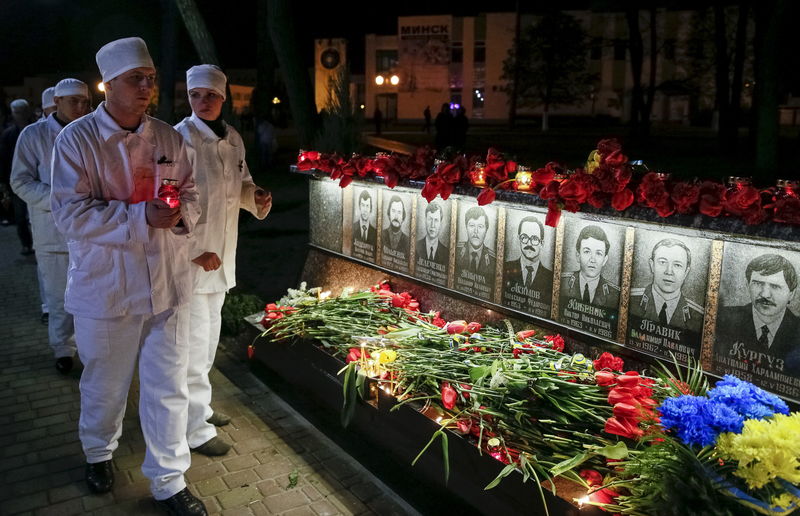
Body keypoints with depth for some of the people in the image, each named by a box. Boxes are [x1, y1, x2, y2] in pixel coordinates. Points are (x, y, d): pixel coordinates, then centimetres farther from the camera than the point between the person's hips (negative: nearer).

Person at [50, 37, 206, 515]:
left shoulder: (168, 136, 5)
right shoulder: (77, 139, -8)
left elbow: (192, 194, 10)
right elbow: (71, 214, -14)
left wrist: (181, 213, -14)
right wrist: (143, 216, -24)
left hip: (167, 284, 3)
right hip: (106, 288, -2)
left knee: (169, 387, 7)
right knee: (105, 384, 17)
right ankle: (99, 452, 47)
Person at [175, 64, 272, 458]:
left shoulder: (233, 139, 8)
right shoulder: (181, 138, -14)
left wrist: (256, 196, -1)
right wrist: (197, 253, -20)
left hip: (221, 257, 8)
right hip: (190, 259, -8)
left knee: (208, 340, 20)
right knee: (194, 345, -1)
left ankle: (199, 407, 39)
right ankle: (196, 430, 14)